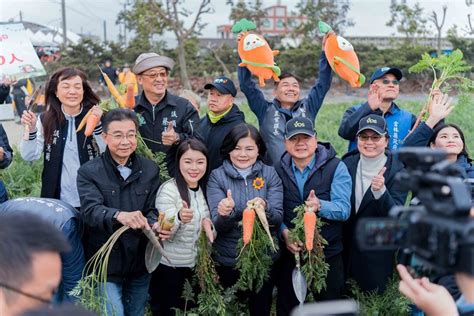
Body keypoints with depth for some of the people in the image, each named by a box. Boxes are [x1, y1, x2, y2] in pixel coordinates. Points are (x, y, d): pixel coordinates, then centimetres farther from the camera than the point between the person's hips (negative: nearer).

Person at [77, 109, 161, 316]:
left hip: (140, 262, 4)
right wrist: (119, 215, -43)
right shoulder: (89, 172, -8)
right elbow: (90, 210, -23)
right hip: (106, 263, -4)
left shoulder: (150, 169, 3)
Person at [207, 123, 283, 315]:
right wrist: (225, 214, -33)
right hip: (228, 261, -1)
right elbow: (218, 226, -11)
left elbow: (278, 218, -9)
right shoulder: (217, 176, -5)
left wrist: (264, 208, -30)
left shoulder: (270, 174, -2)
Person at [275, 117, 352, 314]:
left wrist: (320, 206, -34)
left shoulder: (336, 167, -7)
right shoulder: (279, 170, 3)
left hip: (328, 253, -2)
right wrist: (284, 232, -18)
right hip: (289, 253, 3)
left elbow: (344, 209, -16)